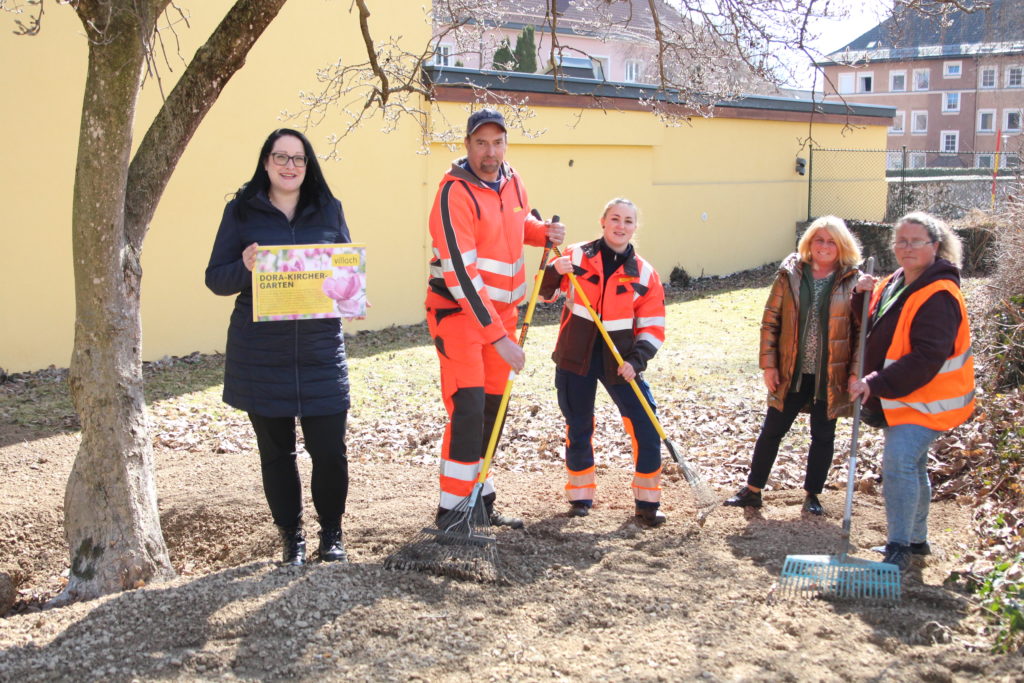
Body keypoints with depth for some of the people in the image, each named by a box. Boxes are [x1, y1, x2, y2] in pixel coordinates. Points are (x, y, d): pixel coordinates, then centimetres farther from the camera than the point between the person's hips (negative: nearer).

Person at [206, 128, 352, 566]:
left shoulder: (328, 210, 7)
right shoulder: (241, 211, 2)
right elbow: (215, 278, 2)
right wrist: (244, 268, -19)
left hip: (321, 351, 1)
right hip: (261, 355, 0)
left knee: (330, 451, -1)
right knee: (276, 451, 10)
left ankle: (331, 534, 20)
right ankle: (291, 536, 27)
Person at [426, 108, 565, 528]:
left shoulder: (512, 182, 4)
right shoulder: (454, 193, -20)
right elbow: (461, 274, -26)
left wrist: (543, 232, 2)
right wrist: (498, 337, -28)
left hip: (501, 311, 7)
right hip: (458, 310, -7)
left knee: (493, 408, 12)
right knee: (468, 408, -13)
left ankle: (481, 499, 25)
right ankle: (452, 509, -3)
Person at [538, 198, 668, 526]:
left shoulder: (644, 274, -1)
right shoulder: (576, 256, -2)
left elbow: (653, 327, -1)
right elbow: (544, 292, 2)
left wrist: (635, 360, -16)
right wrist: (554, 272, -18)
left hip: (619, 361, 0)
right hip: (575, 355, 0)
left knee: (646, 429, -6)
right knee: (578, 428, 10)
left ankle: (647, 502, 9)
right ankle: (580, 496, 28)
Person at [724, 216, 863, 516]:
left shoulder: (853, 281, -4)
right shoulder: (790, 275, -2)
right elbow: (770, 321, 0)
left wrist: (856, 373, -9)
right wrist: (768, 364, -4)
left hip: (830, 376, -1)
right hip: (791, 373, 1)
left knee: (823, 436, 12)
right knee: (772, 431, 9)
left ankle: (812, 495, 28)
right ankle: (752, 490, 22)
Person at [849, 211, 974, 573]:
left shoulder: (939, 296, -21)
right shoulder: (893, 285, 9)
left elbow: (927, 358, -27)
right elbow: (870, 330, 19)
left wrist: (877, 383, -28)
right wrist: (863, 297, -1)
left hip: (924, 398, -10)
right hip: (896, 397, 10)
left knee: (898, 463, -20)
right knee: (912, 466, 20)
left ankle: (900, 549, -11)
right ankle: (916, 539, 35)